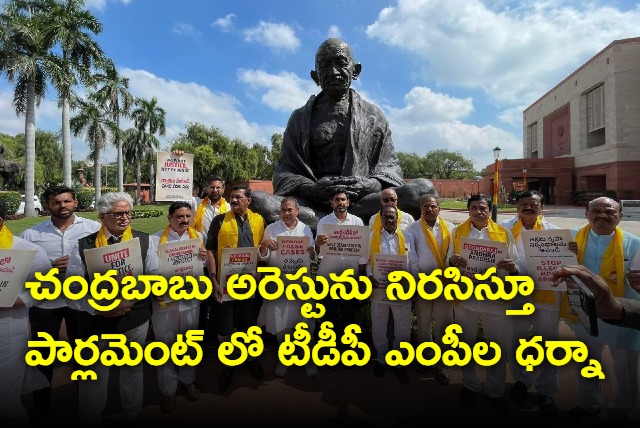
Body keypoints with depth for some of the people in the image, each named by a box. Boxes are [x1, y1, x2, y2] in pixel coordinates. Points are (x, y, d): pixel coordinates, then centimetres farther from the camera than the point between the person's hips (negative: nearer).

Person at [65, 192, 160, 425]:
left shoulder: (144, 240, -5)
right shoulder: (83, 246, -6)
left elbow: (155, 277, -6)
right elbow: (71, 290, -6)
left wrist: (133, 298, -21)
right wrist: (97, 307, -20)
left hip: (135, 318, 1)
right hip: (96, 321, -1)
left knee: (133, 369, 21)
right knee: (93, 377, 16)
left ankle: (132, 415, 45)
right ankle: (90, 420, 42)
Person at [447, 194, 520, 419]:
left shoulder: (504, 233, 2)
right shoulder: (457, 231, 3)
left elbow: (514, 265, 3)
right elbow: (449, 262, 4)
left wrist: (512, 267, -20)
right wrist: (453, 261, -19)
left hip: (496, 299, 0)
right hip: (465, 298, 1)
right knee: (466, 345, 15)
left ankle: (494, 392, 32)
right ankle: (470, 385, 36)